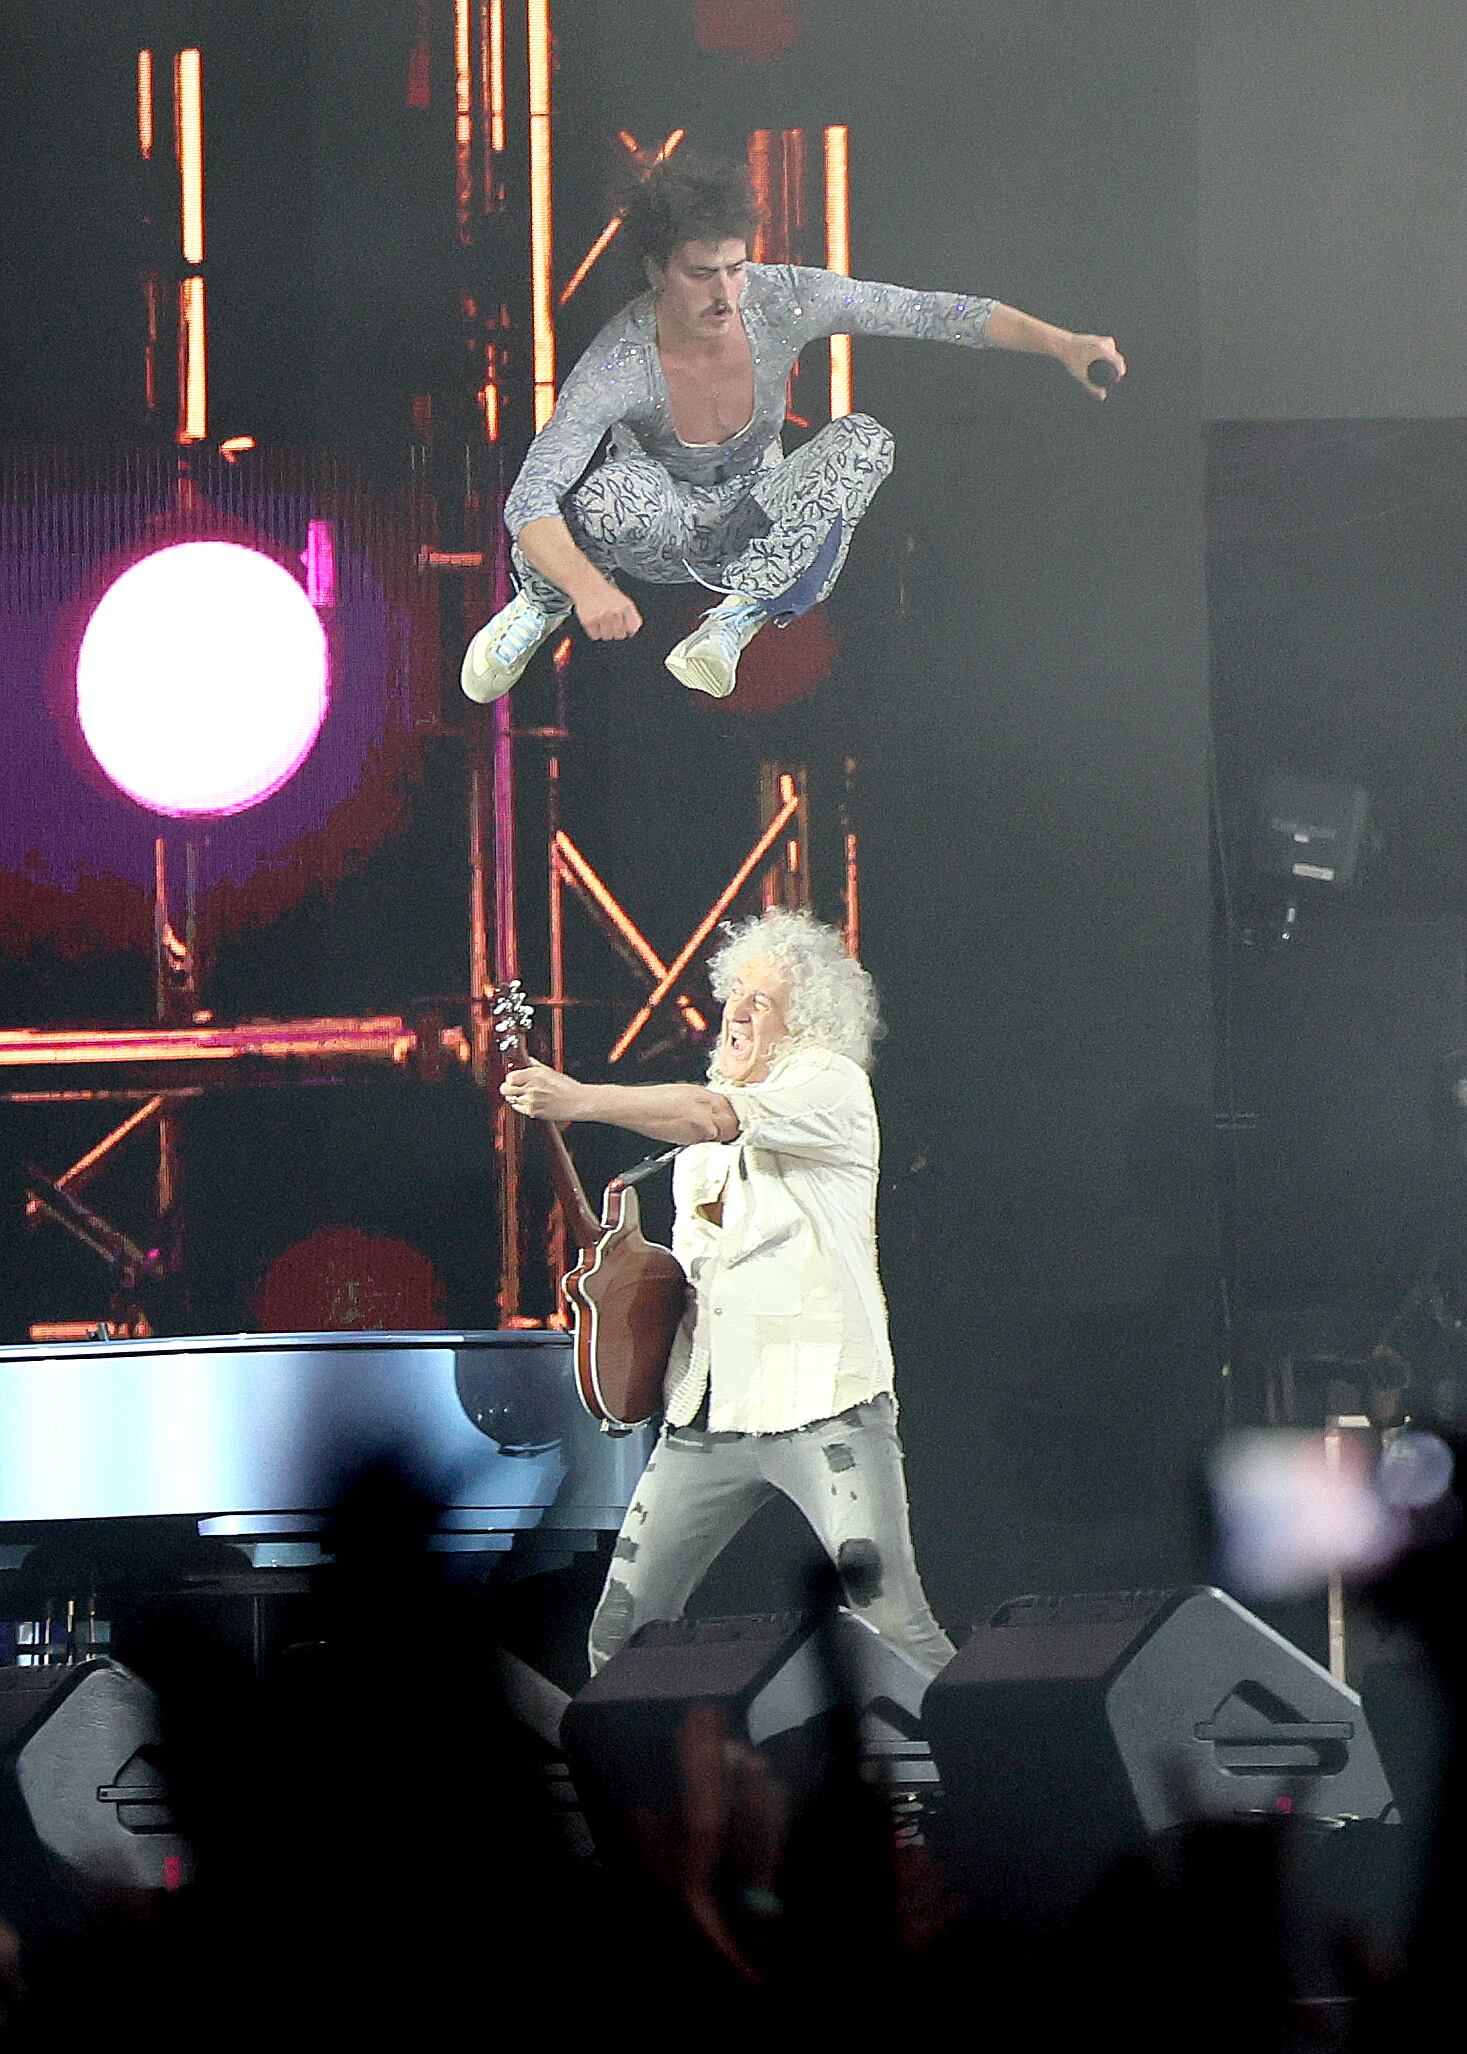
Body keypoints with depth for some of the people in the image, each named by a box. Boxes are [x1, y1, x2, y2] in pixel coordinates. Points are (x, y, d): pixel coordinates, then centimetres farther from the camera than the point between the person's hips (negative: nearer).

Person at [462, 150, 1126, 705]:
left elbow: (933, 312, -17)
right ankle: (540, 605, -7)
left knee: (861, 441, -27)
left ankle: (740, 612, -20)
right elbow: (528, 503, -39)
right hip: (660, 532, -3)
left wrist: (1061, 343, -28)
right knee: (622, 488, -40)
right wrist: (589, 588, -58)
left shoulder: (782, 300, -24)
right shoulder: (620, 363, -32)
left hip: (757, 525, 3)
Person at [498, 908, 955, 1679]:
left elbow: (713, 1118, -21)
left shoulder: (832, 1087, -4)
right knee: (622, 1626, 2)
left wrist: (578, 1099, -29)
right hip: (708, 1411, 7)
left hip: (820, 1402, -7)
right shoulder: (698, 1128, 20)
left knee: (891, 1620, -12)